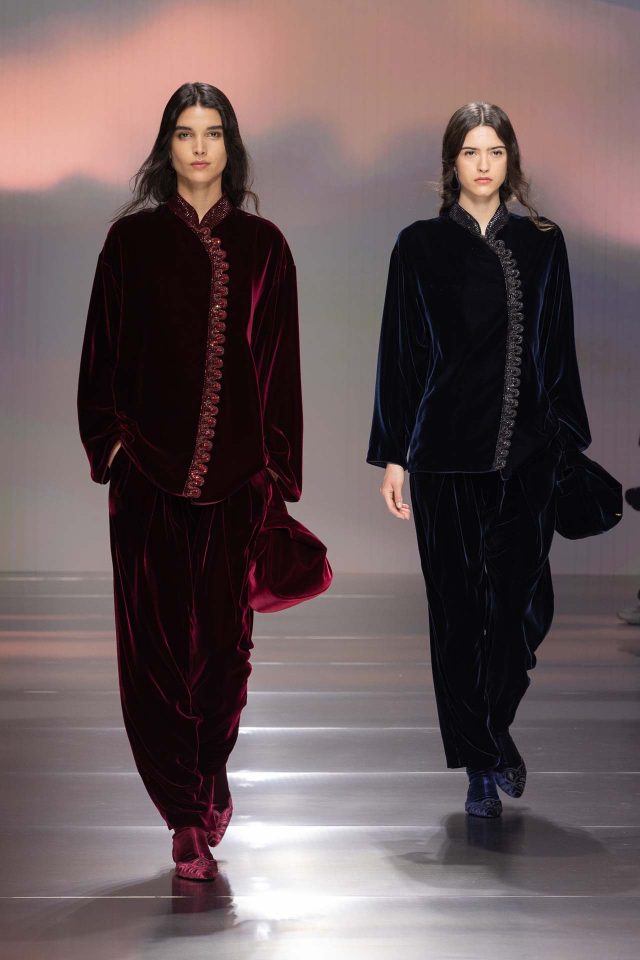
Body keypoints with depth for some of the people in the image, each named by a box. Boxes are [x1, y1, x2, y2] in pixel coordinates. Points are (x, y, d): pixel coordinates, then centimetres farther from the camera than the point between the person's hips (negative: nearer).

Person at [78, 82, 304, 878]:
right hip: (148, 473, -1)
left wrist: (278, 471, 1)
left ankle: (205, 782, 28)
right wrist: (109, 441, -4)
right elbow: (105, 349, 6)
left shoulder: (262, 246, 7)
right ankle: (190, 815, 8)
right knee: (155, 640, -2)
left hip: (233, 476, 1)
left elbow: (281, 364, 6)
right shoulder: (133, 240, 5)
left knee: (223, 635, 3)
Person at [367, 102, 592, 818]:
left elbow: (559, 349, 9)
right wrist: (392, 454, -2)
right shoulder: (421, 245, 2)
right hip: (447, 452, -1)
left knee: (523, 603, -1)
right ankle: (481, 764, 14)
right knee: (458, 607, 2)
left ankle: (495, 728, 27)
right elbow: (399, 352, 1)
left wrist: (571, 441, 5)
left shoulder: (542, 243, 7)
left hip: (526, 451, 1)